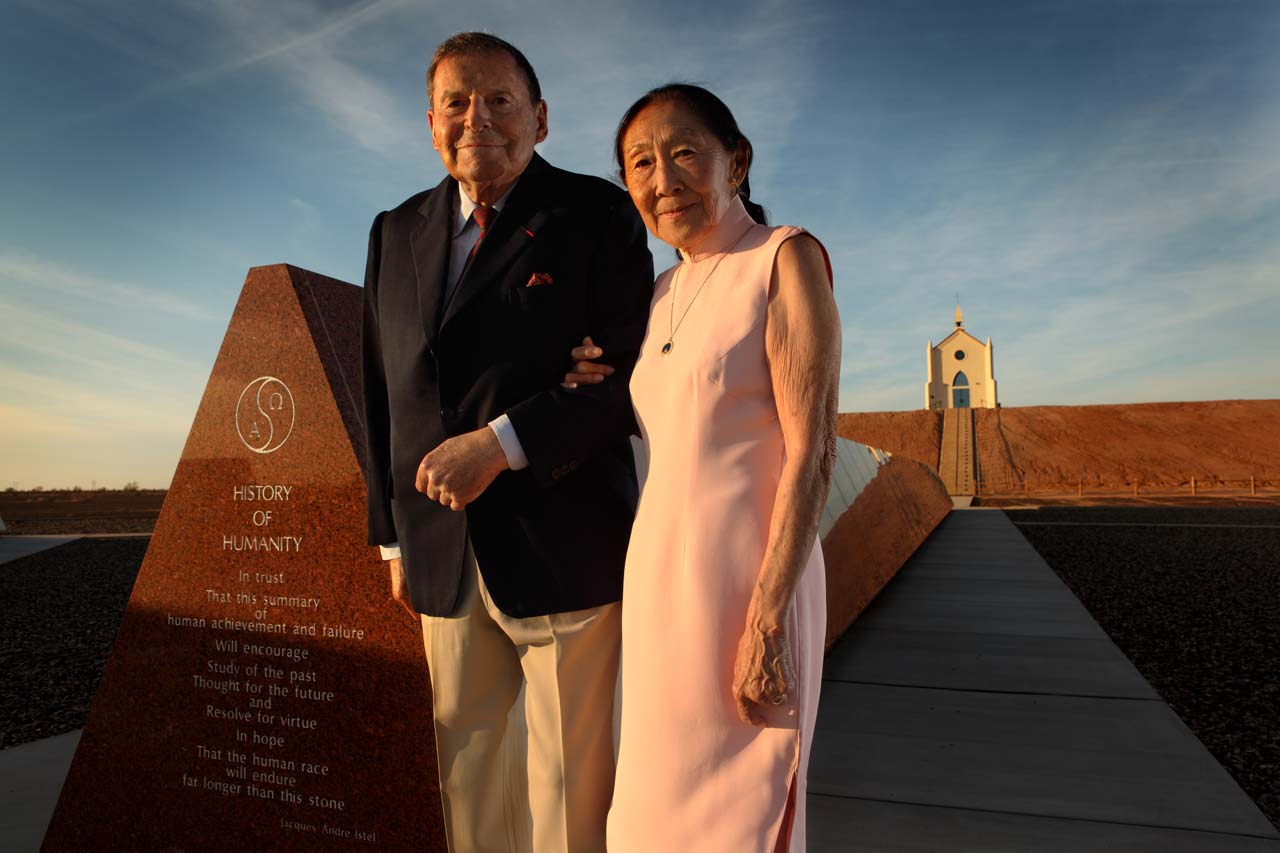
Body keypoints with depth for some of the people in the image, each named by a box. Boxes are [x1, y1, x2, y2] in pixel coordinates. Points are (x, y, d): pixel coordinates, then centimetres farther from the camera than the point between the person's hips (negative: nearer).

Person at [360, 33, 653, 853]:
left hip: (564, 546, -4)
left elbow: (634, 377, -12)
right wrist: (394, 540, 11)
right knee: (461, 764, 19)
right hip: (445, 556, 5)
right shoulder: (397, 231, 12)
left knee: (570, 776, 10)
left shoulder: (597, 215, -3)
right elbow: (383, 397, 13)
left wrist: (501, 443, -20)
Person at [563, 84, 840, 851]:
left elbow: (813, 451, -16)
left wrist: (770, 623, -20)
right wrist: (607, 392, 2)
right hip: (662, 579, 8)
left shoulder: (788, 258, -9)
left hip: (748, 581, -7)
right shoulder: (669, 289, 13)